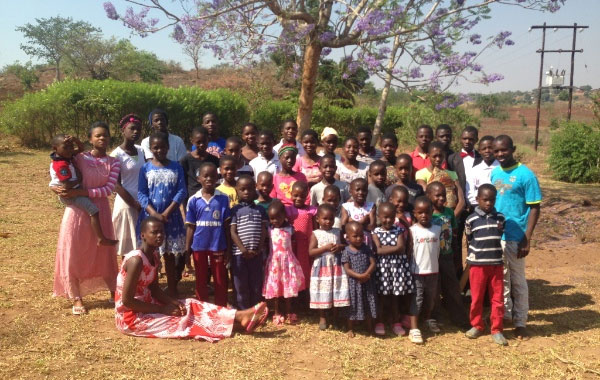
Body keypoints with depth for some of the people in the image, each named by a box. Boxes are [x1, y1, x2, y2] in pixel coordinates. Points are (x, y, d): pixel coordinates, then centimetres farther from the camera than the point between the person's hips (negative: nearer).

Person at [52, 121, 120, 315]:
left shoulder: (113, 163, 1)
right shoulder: (79, 158, -4)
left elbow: (108, 189, -10)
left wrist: (80, 192, -19)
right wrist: (57, 188, -22)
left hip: (100, 211, 2)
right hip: (77, 211, -1)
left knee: (105, 253, 11)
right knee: (74, 255, 2)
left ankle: (114, 292, 23)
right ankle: (76, 298, 12)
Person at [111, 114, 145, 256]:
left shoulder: (140, 151, 8)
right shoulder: (117, 155, -10)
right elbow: (117, 185, -11)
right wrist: (135, 204, -12)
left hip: (142, 203, 5)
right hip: (126, 203, -5)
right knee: (128, 245, 2)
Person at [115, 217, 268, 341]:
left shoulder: (153, 256, 4)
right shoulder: (136, 260, -25)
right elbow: (127, 301, -25)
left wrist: (174, 302, -9)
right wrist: (162, 309, -19)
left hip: (146, 307, 9)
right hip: (131, 317, -9)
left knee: (191, 306, -3)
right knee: (185, 317, -13)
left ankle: (240, 316, -12)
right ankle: (238, 321, -14)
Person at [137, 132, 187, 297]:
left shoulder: (176, 167, 2)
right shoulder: (145, 168, 0)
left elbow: (181, 191, -4)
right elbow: (141, 194, -5)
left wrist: (167, 212, -14)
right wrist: (154, 214, -18)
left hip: (171, 217, 0)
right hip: (150, 216, 0)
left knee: (170, 255, 9)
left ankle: (172, 291, 18)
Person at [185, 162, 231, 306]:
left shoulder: (223, 199, -5)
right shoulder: (193, 200, -3)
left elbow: (226, 226, -2)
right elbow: (191, 227, 2)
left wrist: (228, 249, -2)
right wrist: (187, 250, 1)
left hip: (218, 246, -1)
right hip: (199, 246, 1)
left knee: (220, 281, 9)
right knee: (201, 281, 14)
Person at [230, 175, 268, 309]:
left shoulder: (260, 210, 7)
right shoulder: (235, 210, -1)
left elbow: (263, 231, 4)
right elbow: (232, 232, -6)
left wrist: (259, 249, -7)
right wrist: (243, 250, -14)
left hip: (256, 253, 2)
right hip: (239, 253, -2)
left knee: (257, 285, 9)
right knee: (241, 286, 6)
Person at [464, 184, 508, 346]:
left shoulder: (500, 218, 2)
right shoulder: (471, 219, -5)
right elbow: (469, 240, 6)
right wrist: (476, 254, 6)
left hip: (496, 264, 2)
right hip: (477, 264, -2)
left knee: (497, 299, 5)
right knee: (476, 298, 9)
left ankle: (497, 330, 15)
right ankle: (477, 326, 26)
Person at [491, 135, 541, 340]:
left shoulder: (525, 174, -12)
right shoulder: (494, 172, 6)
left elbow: (534, 208, -11)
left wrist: (527, 239, -15)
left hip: (515, 237, -5)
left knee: (517, 280, 6)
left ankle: (520, 322, 17)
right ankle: (505, 314, 31)